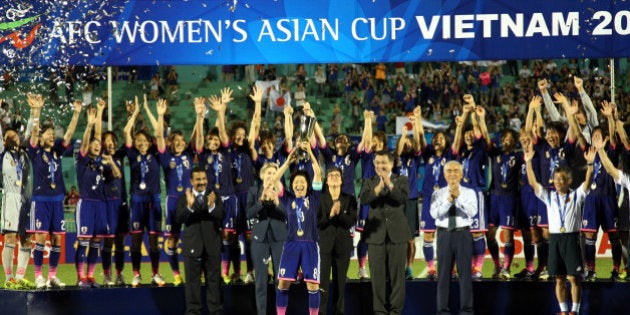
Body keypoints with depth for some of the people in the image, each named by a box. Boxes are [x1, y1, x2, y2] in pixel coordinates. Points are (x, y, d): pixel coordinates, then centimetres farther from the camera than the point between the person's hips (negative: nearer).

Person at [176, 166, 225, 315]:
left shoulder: (214, 196, 4)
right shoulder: (184, 198, 3)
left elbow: (221, 216, -9)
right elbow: (179, 219, -11)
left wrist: (212, 206, -29)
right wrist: (189, 206, -27)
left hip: (212, 245, 1)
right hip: (192, 245, 0)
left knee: (214, 279, 6)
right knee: (193, 280, 4)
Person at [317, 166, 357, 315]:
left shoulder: (349, 199, 6)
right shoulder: (321, 199, 3)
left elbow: (351, 222, -2)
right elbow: (318, 223, -4)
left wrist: (340, 213, -18)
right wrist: (330, 215, -20)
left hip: (343, 245, 2)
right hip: (325, 244, -2)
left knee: (340, 282, 4)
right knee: (323, 282, -9)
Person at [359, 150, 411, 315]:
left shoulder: (401, 180, 8)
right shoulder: (369, 182, 10)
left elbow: (404, 197, -11)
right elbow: (364, 199, -9)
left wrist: (390, 184, -24)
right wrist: (378, 187, -25)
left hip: (397, 233, -1)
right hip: (376, 233, 1)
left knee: (397, 274, 0)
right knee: (377, 274, 1)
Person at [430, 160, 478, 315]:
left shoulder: (469, 192, 5)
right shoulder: (438, 194, 6)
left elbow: (473, 211, -11)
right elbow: (434, 213, -9)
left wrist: (459, 197, -19)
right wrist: (448, 200, -19)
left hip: (463, 233, -1)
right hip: (444, 234, 1)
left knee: (465, 272, -1)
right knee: (444, 272, 3)